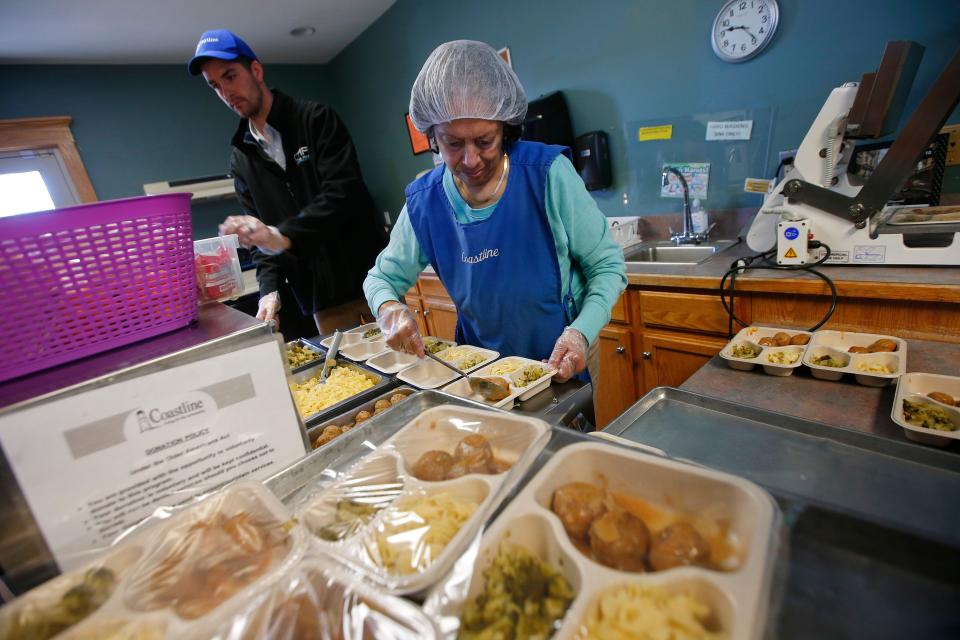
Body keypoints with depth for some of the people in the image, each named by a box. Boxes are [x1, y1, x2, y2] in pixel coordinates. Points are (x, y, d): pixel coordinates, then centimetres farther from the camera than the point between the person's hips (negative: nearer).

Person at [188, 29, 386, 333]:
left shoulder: (316, 119, -1)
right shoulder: (241, 158, 13)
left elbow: (343, 192, -14)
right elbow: (260, 235, 12)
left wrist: (283, 236, -25)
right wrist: (270, 288, -5)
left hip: (371, 279, -3)